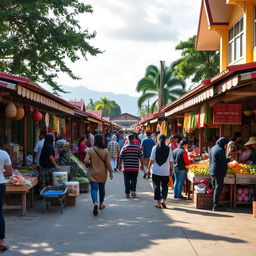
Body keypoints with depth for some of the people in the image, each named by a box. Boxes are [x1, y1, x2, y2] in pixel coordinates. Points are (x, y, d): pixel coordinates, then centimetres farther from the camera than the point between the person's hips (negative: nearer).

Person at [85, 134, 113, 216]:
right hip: (102, 174, 2)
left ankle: (95, 203, -29)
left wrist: (89, 165, 9)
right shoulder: (105, 152, -7)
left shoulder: (90, 150, -9)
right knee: (102, 188, 19)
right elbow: (108, 163, -5)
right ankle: (101, 204, 33)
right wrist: (111, 172, 7)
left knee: (94, 189, -5)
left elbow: (86, 161, -14)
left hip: (93, 173, -2)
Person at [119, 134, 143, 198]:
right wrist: (142, 165, 11)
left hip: (126, 168, 0)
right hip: (135, 168, 1)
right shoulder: (138, 148, -4)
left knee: (127, 181, 7)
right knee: (134, 180, 14)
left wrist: (120, 165, 13)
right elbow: (141, 158, -2)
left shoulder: (124, 148, -5)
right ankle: (133, 190, 0)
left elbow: (121, 158, -1)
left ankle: (127, 193, 7)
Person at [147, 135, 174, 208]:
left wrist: (149, 168, 4)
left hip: (156, 171, -1)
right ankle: (163, 199, -6)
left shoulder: (155, 148, -4)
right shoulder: (168, 149, -2)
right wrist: (171, 170, 10)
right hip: (165, 172, 1)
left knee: (156, 186, 7)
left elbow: (152, 160, -5)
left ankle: (158, 202, 7)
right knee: (164, 186, 12)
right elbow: (171, 161, 0)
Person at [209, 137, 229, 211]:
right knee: (218, 188, -4)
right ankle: (215, 206, -3)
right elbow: (223, 162, -20)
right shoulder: (220, 150, -16)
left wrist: (225, 159, 20)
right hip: (219, 172, -9)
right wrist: (228, 159, 0)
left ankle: (215, 204, 20)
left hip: (212, 171, 9)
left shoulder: (213, 148, 13)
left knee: (215, 188, 14)